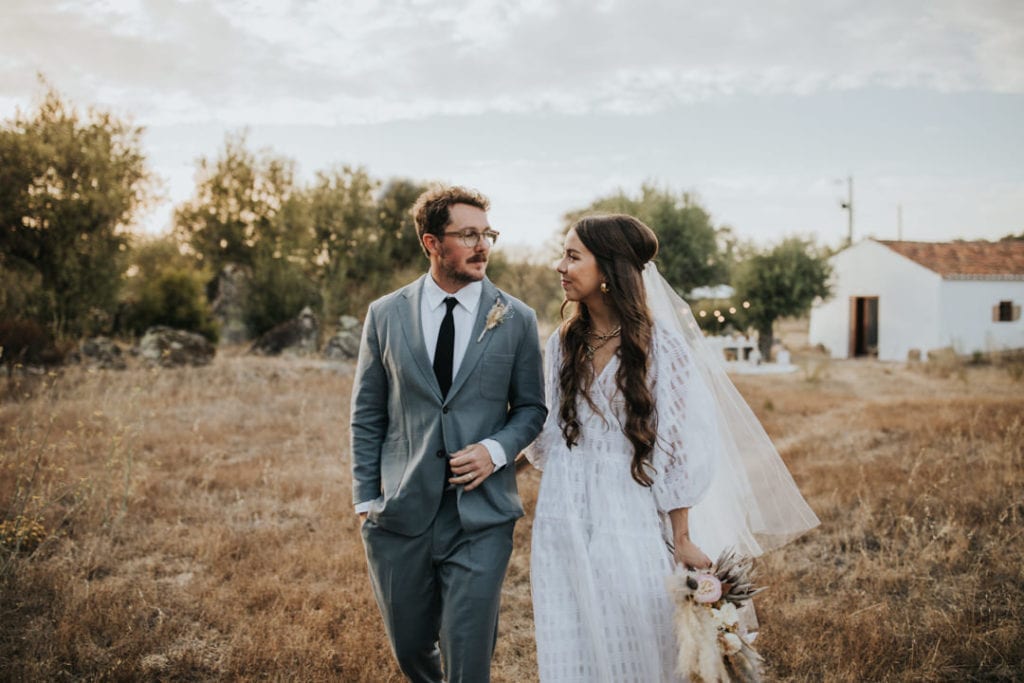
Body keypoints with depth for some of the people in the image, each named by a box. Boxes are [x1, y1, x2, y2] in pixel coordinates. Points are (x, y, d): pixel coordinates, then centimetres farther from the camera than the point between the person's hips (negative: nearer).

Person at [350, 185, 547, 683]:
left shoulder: (516, 319, 0)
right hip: (400, 513, 2)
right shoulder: (386, 315, 2)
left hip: (481, 516, -1)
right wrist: (366, 499, 2)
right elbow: (366, 416, 6)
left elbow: (531, 407, 7)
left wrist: (497, 450, -12)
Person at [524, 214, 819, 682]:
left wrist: (681, 539, -7)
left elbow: (679, 445, -8)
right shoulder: (564, 343, 6)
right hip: (561, 526, 4)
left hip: (630, 525, -4)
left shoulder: (659, 344, -9)